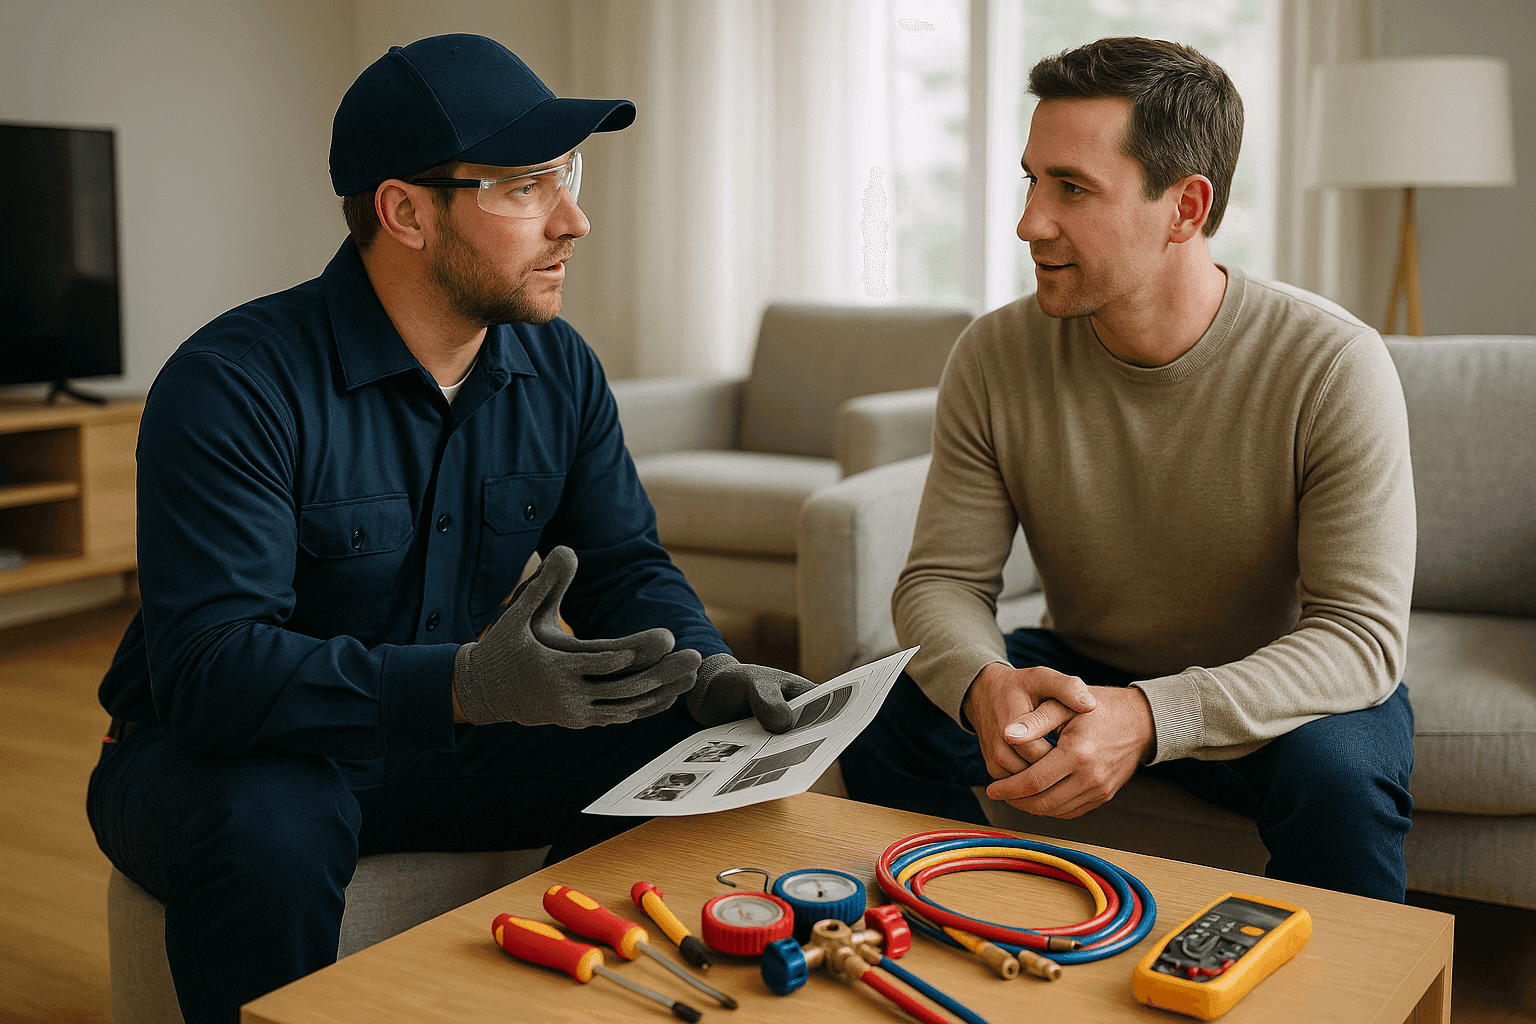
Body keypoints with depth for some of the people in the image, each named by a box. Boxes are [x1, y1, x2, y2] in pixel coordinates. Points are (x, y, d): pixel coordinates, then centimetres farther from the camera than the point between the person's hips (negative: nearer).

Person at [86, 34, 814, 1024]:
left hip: (441, 748, 6)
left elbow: (624, 563, 3)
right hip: (222, 748, -5)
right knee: (272, 829, -38)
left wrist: (711, 672, -20)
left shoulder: (560, 370, -2)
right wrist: (468, 684, -46)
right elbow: (208, 664, -32)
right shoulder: (233, 386, -24)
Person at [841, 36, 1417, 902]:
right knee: (890, 724, -21)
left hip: (1270, 697, -2)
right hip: (1082, 672, 3)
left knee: (1338, 771, -34)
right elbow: (943, 578, -9)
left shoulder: (1332, 368, -22)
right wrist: (985, 683, -35)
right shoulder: (995, 359, -12)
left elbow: (1360, 633, -25)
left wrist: (1152, 718, -41)